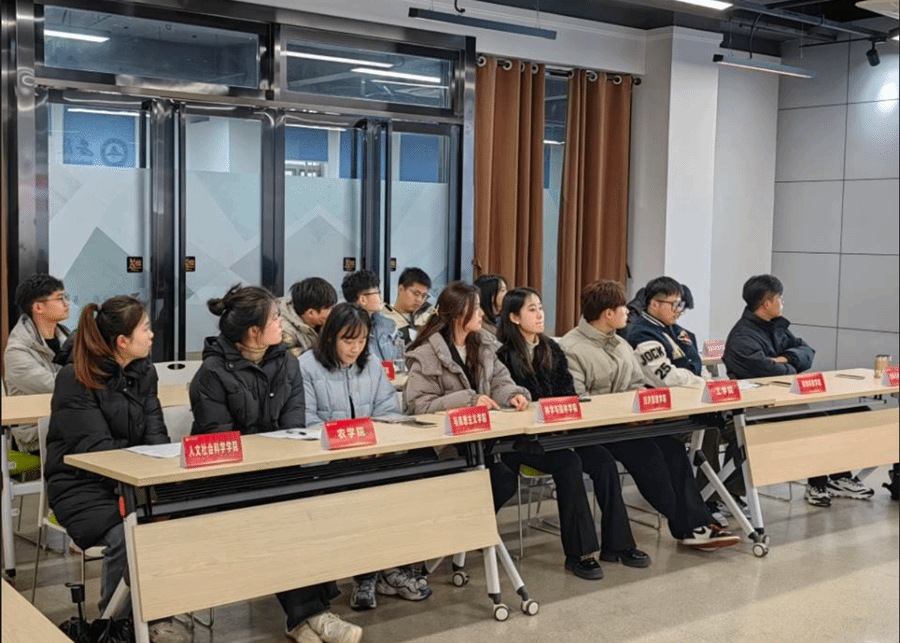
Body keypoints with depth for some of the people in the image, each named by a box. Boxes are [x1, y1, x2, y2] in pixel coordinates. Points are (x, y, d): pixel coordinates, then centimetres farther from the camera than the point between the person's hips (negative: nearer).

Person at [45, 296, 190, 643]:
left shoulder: (143, 371, 7)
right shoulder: (75, 379, -12)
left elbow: (155, 435, 3)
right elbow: (96, 448, -19)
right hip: (82, 487, -5)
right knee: (125, 536, -33)